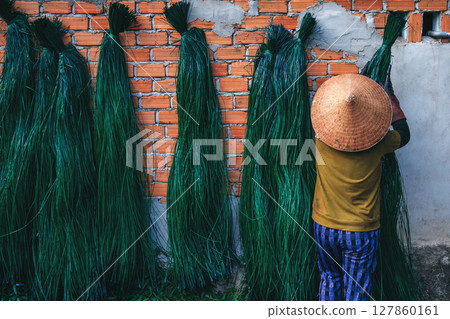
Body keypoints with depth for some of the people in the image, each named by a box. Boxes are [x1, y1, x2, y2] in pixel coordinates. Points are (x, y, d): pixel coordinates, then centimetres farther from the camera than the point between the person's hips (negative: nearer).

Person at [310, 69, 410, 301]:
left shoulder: (322, 139, -17)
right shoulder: (378, 144, -18)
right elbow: (404, 134, 6)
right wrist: (391, 98, 13)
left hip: (324, 227, 2)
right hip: (361, 231, -2)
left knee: (330, 278, 23)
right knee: (357, 290, 13)